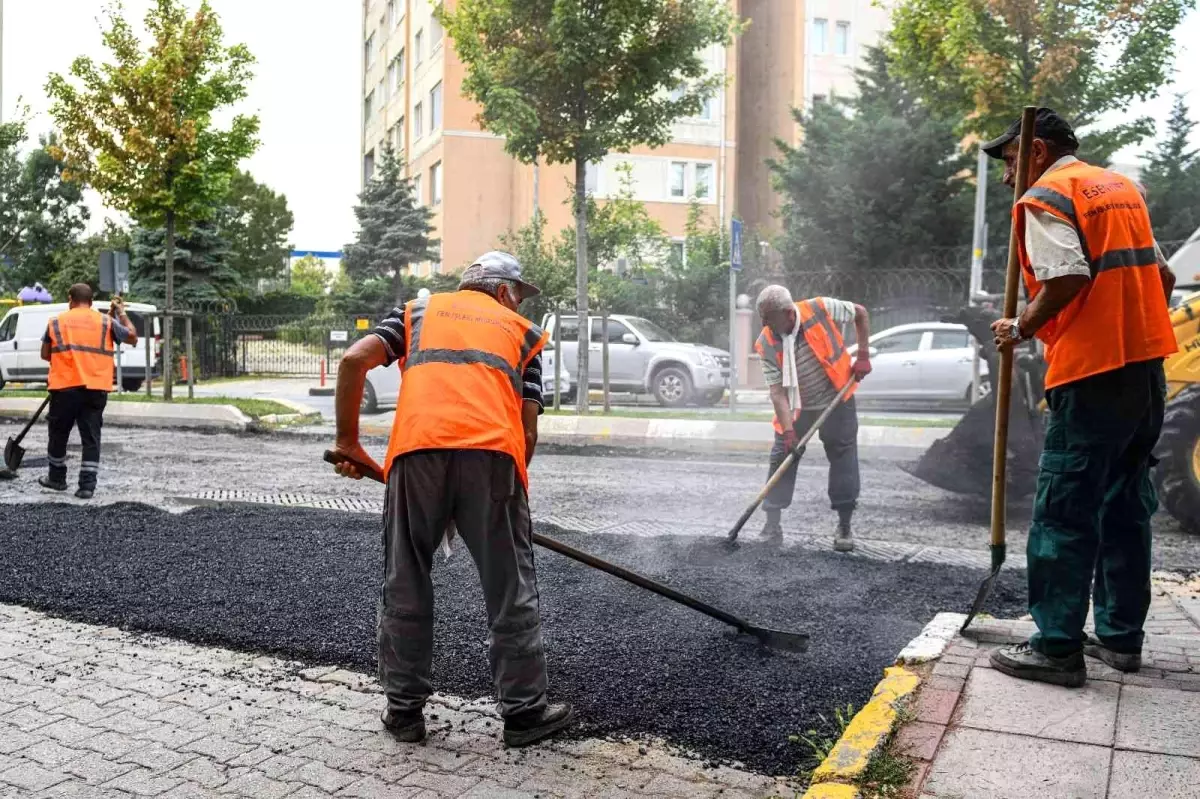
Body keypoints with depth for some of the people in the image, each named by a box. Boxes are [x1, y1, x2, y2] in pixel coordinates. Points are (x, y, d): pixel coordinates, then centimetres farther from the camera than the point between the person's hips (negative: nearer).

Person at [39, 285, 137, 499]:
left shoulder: (56, 322, 7)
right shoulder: (106, 321, 5)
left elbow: (45, 355, 12)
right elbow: (132, 337, 16)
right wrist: (121, 313, 24)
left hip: (65, 388, 0)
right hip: (96, 389, 0)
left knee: (59, 434, 17)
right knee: (91, 438, 3)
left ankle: (57, 478, 30)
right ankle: (87, 485, -1)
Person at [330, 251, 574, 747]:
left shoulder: (419, 310, 27)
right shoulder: (523, 332, 26)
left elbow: (354, 361, 9)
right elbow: (528, 430, 15)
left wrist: (348, 442, 16)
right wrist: (508, 489, 26)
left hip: (417, 450, 1)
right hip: (492, 451, 0)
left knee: (405, 585, 15)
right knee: (511, 589, 11)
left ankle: (404, 709, 26)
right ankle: (524, 711, 22)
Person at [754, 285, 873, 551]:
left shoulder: (821, 309, -20)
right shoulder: (766, 345, -17)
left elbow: (861, 313, -1)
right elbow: (777, 391, -18)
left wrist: (863, 356, -6)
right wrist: (788, 430, -27)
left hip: (836, 401, -1)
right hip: (796, 408, 1)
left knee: (844, 459, 2)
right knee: (781, 459, -3)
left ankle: (844, 527, 13)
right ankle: (772, 524, 6)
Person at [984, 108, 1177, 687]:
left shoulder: (1044, 197, -6)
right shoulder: (1122, 188, 20)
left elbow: (1066, 280, -20)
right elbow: (1163, 276, 21)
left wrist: (1020, 331, -7)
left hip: (1093, 376, -9)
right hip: (1148, 368, 9)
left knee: (1064, 513, -4)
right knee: (1126, 506, 14)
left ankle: (1057, 649, 0)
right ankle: (1121, 637, 22)